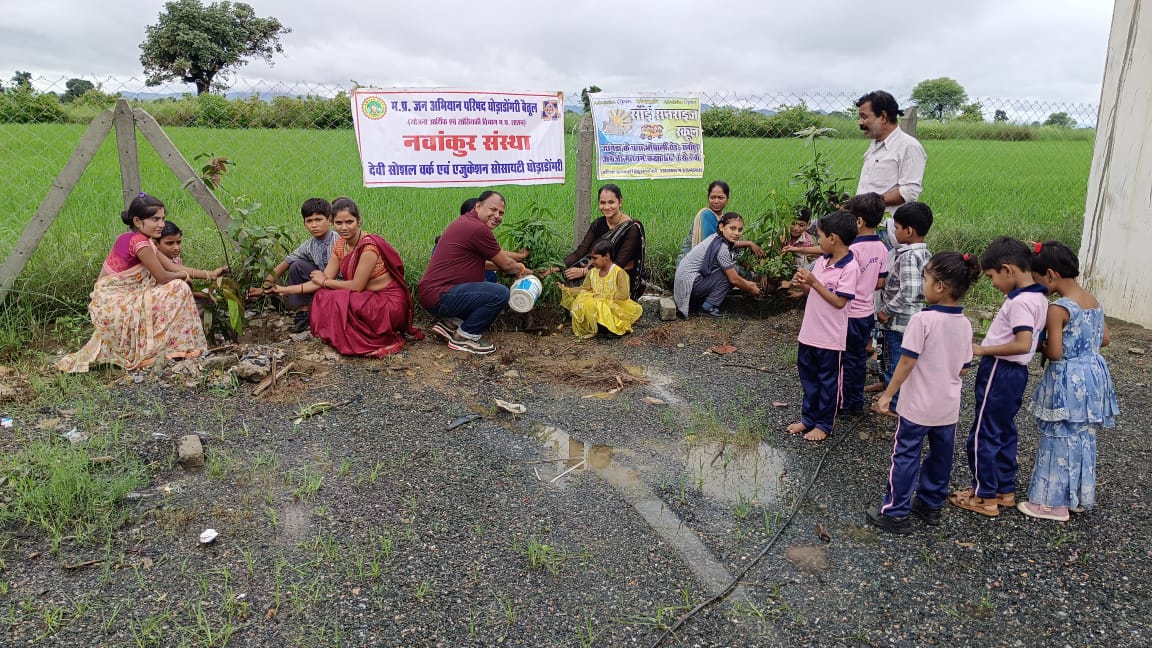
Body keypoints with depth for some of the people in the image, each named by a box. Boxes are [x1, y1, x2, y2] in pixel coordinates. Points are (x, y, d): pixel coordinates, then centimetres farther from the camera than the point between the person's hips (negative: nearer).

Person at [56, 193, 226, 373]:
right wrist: (185, 275, 4)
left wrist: (209, 274, 4)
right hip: (113, 308, -9)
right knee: (177, 288, -13)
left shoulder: (130, 238, 12)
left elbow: (173, 267, 10)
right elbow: (162, 277, -15)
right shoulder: (139, 241, -18)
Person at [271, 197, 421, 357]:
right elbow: (323, 281, 3)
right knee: (322, 295, -5)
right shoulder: (340, 244, 3)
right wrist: (286, 290, -3)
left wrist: (324, 281, -5)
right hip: (368, 300, 8)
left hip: (389, 304, -8)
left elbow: (357, 286, -18)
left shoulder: (368, 246, -21)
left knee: (335, 300, -22)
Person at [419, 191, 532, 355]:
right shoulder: (479, 229, -15)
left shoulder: (465, 221, 16)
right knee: (500, 293, -20)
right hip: (439, 297, -11)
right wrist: (522, 269, 18)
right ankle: (464, 337, -4)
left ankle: (450, 323, 12)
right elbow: (505, 265, -3)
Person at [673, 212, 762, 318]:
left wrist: (747, 283, 15)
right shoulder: (722, 248, -20)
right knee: (730, 273, -12)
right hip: (690, 283, -9)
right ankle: (709, 306, -4)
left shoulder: (716, 238, 6)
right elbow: (734, 279, -13)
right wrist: (751, 290, 3)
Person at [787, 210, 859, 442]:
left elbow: (839, 301, -20)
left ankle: (824, 424, 22)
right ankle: (808, 418, 32)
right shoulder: (822, 261, 5)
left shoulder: (849, 267, -18)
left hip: (830, 337, -8)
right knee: (808, 377, 18)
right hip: (809, 332, 8)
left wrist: (814, 282, -21)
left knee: (828, 381, 9)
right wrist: (802, 284, -6)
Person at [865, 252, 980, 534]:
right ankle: (931, 505, 31)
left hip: (919, 405, -6)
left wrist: (887, 395, -11)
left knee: (905, 457, 3)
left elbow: (907, 362, -19)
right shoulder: (964, 324, 0)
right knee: (940, 457, 17)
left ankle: (895, 512, 8)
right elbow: (964, 368, 7)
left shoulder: (922, 320, -20)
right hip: (949, 407, 6)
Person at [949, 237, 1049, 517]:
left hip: (999, 371, -10)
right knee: (1004, 431, 19)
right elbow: (1031, 341, 15)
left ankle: (985, 497, 10)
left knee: (983, 434, 1)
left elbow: (1023, 344, -30)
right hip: (1016, 372, 10)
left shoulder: (1020, 301, -21)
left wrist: (982, 350, -22)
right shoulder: (1038, 298, 9)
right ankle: (1005, 489, 30)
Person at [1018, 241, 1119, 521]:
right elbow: (1105, 338, 14)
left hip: (1068, 382, -8)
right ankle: (1080, 496, 32)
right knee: (1083, 439, 19)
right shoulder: (1094, 301, 5)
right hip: (1093, 375, 8)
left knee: (1061, 441, 3)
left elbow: (1054, 353, -20)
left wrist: (1040, 345, -1)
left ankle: (1054, 503, 12)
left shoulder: (1057, 310, -21)